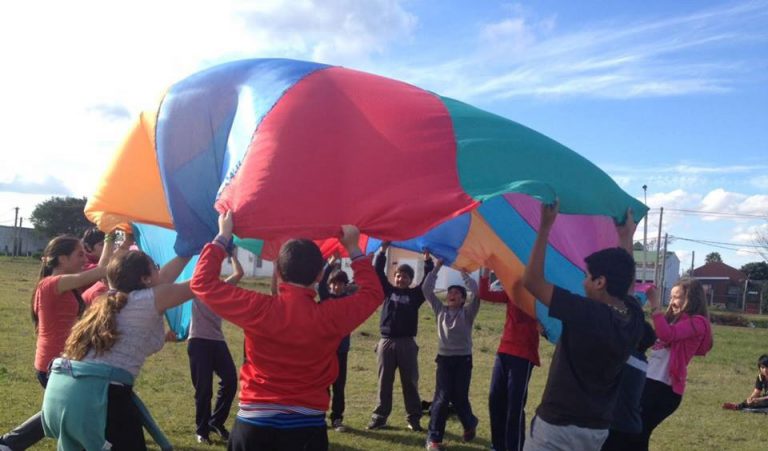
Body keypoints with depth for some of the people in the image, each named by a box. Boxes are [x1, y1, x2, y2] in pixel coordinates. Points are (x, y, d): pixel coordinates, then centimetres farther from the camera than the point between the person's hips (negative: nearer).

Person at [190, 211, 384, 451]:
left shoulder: (258, 309, -13)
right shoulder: (331, 316, -9)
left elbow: (203, 282, -1)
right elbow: (373, 293, 11)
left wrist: (223, 237, 8)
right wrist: (353, 248, 19)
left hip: (254, 427, 0)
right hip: (307, 429, 1)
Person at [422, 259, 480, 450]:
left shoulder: (467, 312, 1)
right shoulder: (440, 310, 10)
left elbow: (476, 292, -14)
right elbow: (426, 290, 4)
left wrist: (463, 272, -9)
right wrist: (437, 267, 0)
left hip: (463, 359, -2)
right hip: (444, 358, 2)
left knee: (459, 398, 3)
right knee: (442, 397, -7)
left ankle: (470, 424, 35)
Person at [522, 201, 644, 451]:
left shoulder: (586, 314, -22)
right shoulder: (634, 318, -2)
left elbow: (532, 280, -18)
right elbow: (624, 281, 21)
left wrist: (545, 226, -14)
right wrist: (626, 236, 29)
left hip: (557, 427, -7)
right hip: (597, 430, 7)